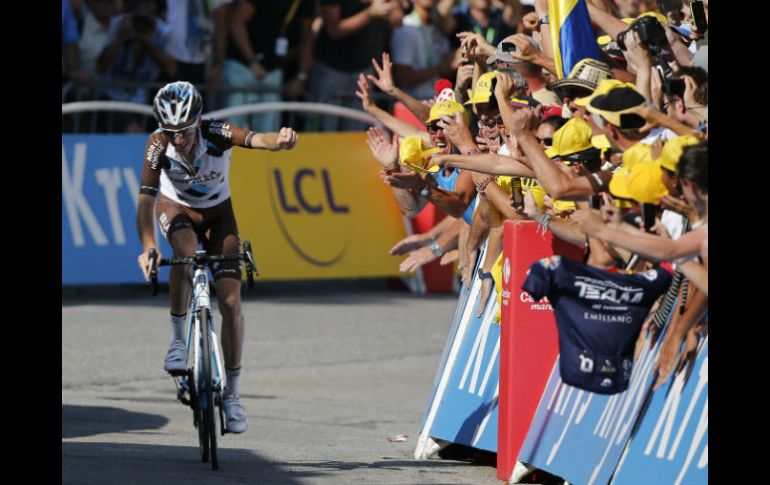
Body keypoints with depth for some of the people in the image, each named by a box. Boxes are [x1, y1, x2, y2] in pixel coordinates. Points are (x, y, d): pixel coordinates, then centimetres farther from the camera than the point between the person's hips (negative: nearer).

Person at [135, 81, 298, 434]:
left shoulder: (217, 133, -31)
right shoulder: (159, 144, -30)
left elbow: (255, 139, -50)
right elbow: (145, 199, -36)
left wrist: (281, 140, -74)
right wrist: (147, 247, -51)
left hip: (217, 212, 1)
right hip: (176, 207, -1)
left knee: (231, 301, -9)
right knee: (186, 251, -37)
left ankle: (231, 394, 4)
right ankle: (178, 340, -20)